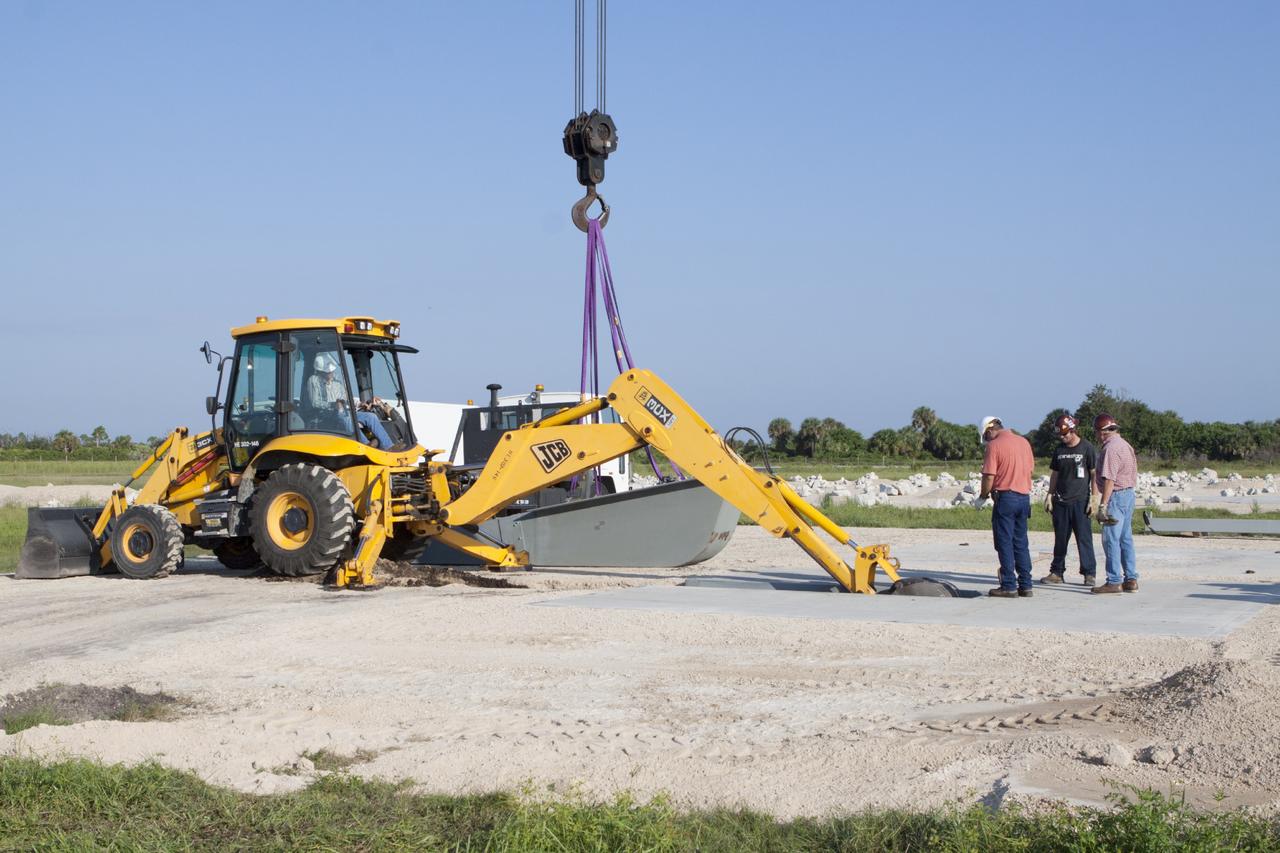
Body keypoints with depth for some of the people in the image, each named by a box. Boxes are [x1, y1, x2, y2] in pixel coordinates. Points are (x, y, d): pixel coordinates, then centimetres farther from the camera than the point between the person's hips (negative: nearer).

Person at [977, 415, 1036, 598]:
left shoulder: (994, 446, -10)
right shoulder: (1024, 442, 11)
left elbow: (989, 477, -13)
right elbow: (1030, 470, 15)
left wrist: (983, 496, 3)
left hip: (1005, 496, -6)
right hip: (1024, 496, 7)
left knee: (1005, 543, 0)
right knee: (1021, 543, 11)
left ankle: (1009, 586, -1)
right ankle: (1025, 585, 11)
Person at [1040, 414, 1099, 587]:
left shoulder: (1087, 448, -2)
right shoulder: (1059, 450, 12)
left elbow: (1094, 475, -3)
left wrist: (1094, 498, -8)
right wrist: (1050, 496, 11)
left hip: (1080, 501, -5)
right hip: (1061, 501, 5)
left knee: (1084, 538, -4)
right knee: (1060, 539, 8)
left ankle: (1089, 573, 1)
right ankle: (1057, 572, 14)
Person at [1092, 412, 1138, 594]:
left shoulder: (1111, 448, -15)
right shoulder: (1125, 445, 16)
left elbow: (1109, 479, -21)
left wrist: (1103, 505, -21)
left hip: (1116, 496, -10)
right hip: (1129, 493, 10)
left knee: (1111, 540, -6)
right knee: (1126, 539, 13)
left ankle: (1114, 581, -6)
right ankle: (1131, 579, 15)